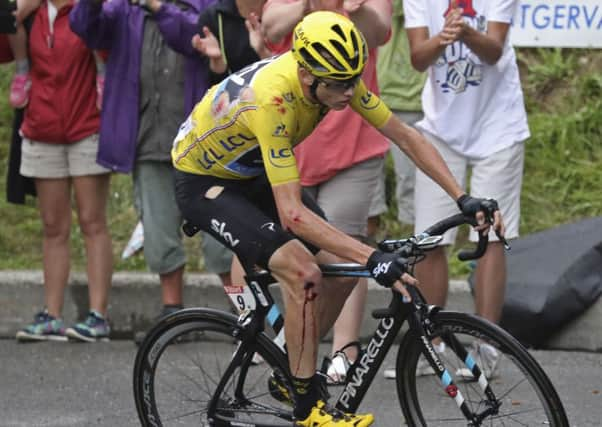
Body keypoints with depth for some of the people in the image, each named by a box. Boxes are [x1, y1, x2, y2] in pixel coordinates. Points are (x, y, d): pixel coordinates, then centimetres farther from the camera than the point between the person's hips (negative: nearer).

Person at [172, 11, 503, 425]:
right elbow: (292, 214, -42)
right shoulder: (272, 100, -40)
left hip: (255, 174, 8)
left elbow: (406, 137, -8)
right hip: (203, 183, -8)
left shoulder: (337, 78, -18)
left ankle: (291, 376, 18)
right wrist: (373, 259, -48)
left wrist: (464, 198, -18)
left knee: (341, 271, -2)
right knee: (304, 274, -24)